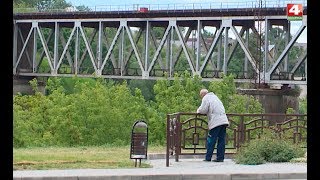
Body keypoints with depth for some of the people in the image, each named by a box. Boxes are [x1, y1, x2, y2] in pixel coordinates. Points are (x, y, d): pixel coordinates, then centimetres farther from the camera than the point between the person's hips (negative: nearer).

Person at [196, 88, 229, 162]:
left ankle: (208, 158, -1)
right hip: (224, 121, 7)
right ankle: (220, 157, 6)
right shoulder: (214, 96, 26)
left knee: (211, 140, -2)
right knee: (221, 140, 6)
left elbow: (203, 110, -8)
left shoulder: (206, 98, 1)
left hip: (216, 122, -7)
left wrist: (198, 110, 13)